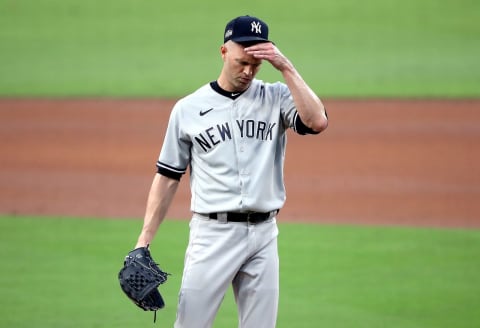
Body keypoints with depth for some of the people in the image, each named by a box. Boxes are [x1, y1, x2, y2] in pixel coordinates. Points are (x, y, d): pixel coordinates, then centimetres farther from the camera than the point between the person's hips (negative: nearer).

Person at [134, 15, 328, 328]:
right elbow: (167, 178, 7)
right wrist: (144, 241, 1)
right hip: (212, 232, -2)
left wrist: (286, 67, -12)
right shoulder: (188, 108, 4)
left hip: (264, 234, 2)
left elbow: (317, 121, -14)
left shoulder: (276, 98, 6)